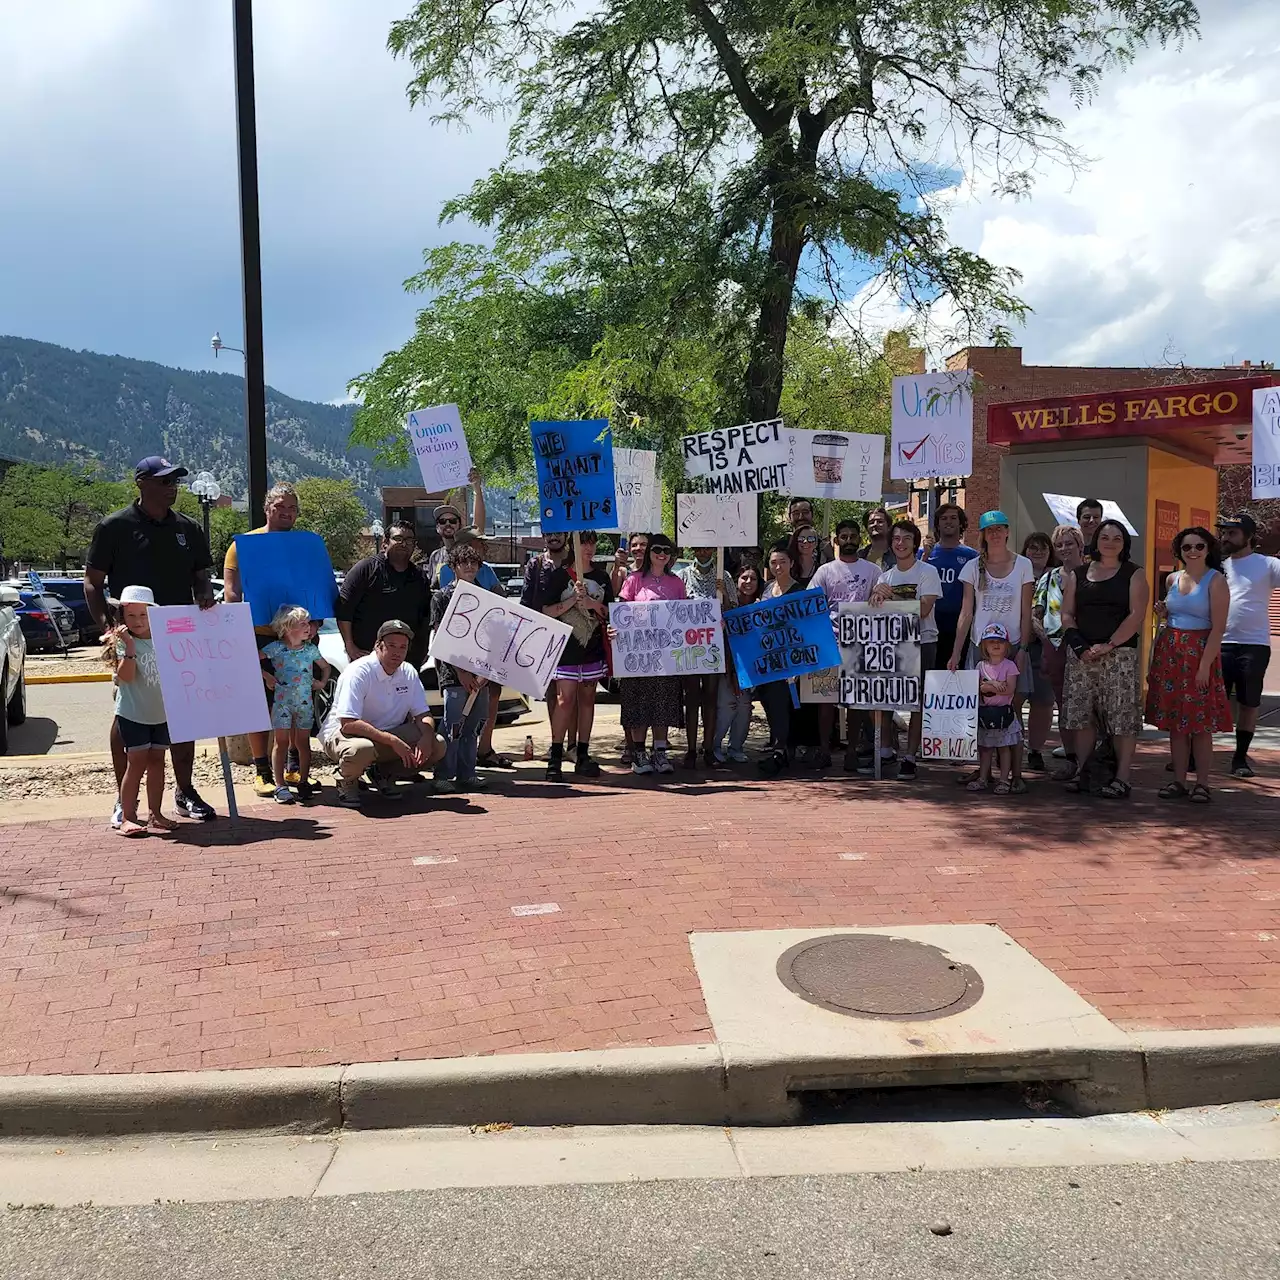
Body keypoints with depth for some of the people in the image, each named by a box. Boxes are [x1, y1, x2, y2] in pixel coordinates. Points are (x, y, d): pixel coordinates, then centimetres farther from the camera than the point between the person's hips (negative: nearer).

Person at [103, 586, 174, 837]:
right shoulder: (123, 642, -8)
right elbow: (126, 676, -20)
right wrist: (129, 647, -27)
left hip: (161, 713, 5)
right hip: (133, 714, -4)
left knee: (157, 761, 9)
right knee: (137, 763, -5)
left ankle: (155, 813, 17)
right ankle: (127, 816, 2)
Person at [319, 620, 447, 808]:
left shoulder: (409, 673, 0)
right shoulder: (359, 672, -21)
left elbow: (423, 715, 4)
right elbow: (348, 724, -29)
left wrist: (426, 737, -21)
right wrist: (392, 741, -34)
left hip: (388, 734, 6)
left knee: (437, 745, -14)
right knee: (360, 750, -42)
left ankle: (386, 774, 9)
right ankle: (347, 782, -5)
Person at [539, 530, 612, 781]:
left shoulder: (602, 577, 12)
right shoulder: (559, 575, -1)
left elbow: (610, 612, 11)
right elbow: (547, 611, -5)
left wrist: (594, 605, -9)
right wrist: (573, 600, -18)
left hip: (594, 648, 4)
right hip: (566, 647, -4)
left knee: (587, 699, 7)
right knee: (565, 699, -11)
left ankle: (583, 756, 14)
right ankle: (555, 758, -5)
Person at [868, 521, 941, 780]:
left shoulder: (927, 572, -3)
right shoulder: (886, 576, 13)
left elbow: (923, 609, -14)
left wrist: (891, 595, -18)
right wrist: (877, 596, -16)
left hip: (922, 643, -5)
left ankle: (910, 757, 4)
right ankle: (884, 750, 14)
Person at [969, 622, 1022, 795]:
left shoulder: (1009, 665, -5)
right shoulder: (981, 665, 6)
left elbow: (1010, 689, -14)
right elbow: (978, 687, -3)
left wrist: (988, 687, -14)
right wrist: (994, 684, -17)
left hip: (1003, 712, -3)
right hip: (985, 711, 3)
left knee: (1004, 747, 3)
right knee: (985, 747, 10)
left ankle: (1004, 780, 8)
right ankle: (983, 778, 16)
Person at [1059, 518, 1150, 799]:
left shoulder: (1134, 574, 4)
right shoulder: (1078, 574, 13)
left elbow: (1136, 615, -5)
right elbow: (1067, 614, 9)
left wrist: (1108, 645, -13)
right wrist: (1079, 646, -6)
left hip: (1119, 654, -3)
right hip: (1081, 655, 3)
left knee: (1122, 715, -5)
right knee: (1081, 714, 4)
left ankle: (1122, 778, -2)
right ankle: (1082, 772, 12)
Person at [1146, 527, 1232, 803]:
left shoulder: (1215, 581, -6)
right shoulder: (1172, 579, 11)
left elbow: (1218, 627, -12)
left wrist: (1205, 664, -18)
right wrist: (1163, 613, 3)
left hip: (1200, 653, -5)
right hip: (1170, 653, 5)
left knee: (1201, 724, -3)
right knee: (1174, 721, 7)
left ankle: (1202, 783, 5)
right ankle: (1178, 780, 14)